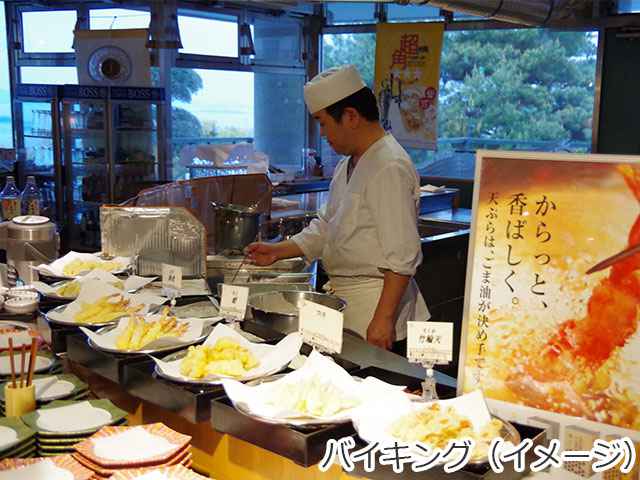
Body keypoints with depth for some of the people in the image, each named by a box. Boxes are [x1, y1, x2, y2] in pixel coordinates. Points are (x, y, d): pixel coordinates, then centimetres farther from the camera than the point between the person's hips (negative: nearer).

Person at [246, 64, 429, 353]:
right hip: (342, 297, 9)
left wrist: (383, 319, -23)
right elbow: (326, 228, 21)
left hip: (375, 301, -9)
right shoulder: (348, 165, 12)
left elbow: (402, 258, -22)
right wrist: (278, 251, 12)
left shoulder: (390, 167, -19)